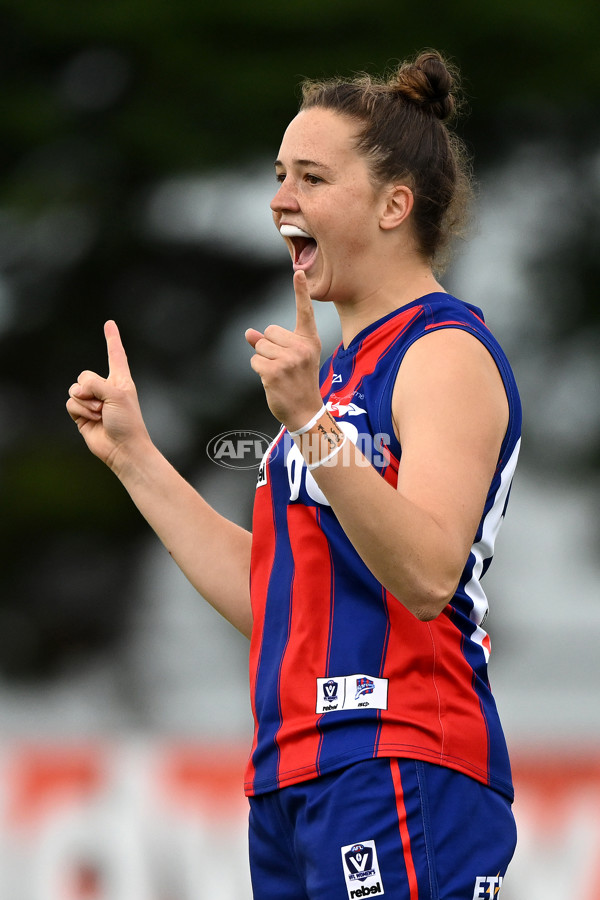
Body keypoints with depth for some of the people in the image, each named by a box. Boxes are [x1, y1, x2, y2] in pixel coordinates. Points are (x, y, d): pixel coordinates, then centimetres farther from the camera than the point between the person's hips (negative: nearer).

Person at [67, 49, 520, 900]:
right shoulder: (345, 367, 21)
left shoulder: (447, 352, -7)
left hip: (401, 774, -9)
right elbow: (272, 598, 20)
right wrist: (133, 454, 24)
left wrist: (310, 423, -31)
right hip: (296, 781, 9)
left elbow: (428, 575, -22)